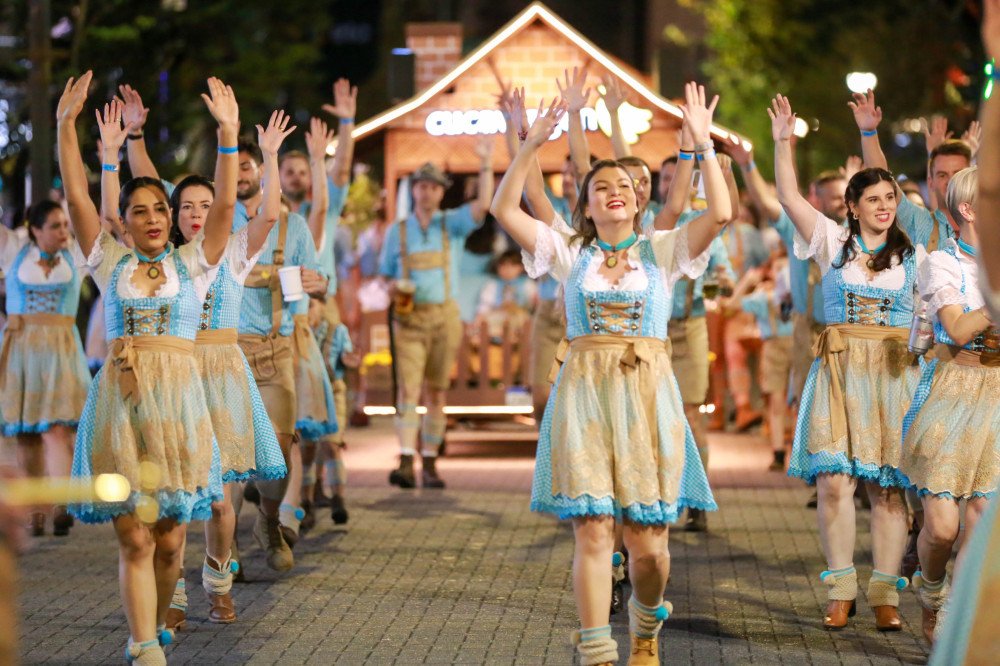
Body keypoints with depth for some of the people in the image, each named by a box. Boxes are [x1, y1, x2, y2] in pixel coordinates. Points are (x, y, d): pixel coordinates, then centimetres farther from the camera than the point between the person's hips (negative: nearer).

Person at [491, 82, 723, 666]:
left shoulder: (661, 250, 9)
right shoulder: (570, 253, 10)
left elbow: (720, 213, -6)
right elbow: (505, 209, 1)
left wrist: (704, 144, -9)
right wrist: (531, 147, -5)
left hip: (648, 393, 0)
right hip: (583, 394, 0)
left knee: (648, 541, 0)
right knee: (593, 533, -6)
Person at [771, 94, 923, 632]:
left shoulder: (911, 256, 10)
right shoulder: (833, 242, 7)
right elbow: (789, 198, -1)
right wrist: (782, 142, -8)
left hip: (895, 373, 0)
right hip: (839, 370, 0)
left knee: (888, 487, -1)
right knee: (834, 482, -7)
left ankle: (885, 594, 3)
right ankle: (840, 590, 3)